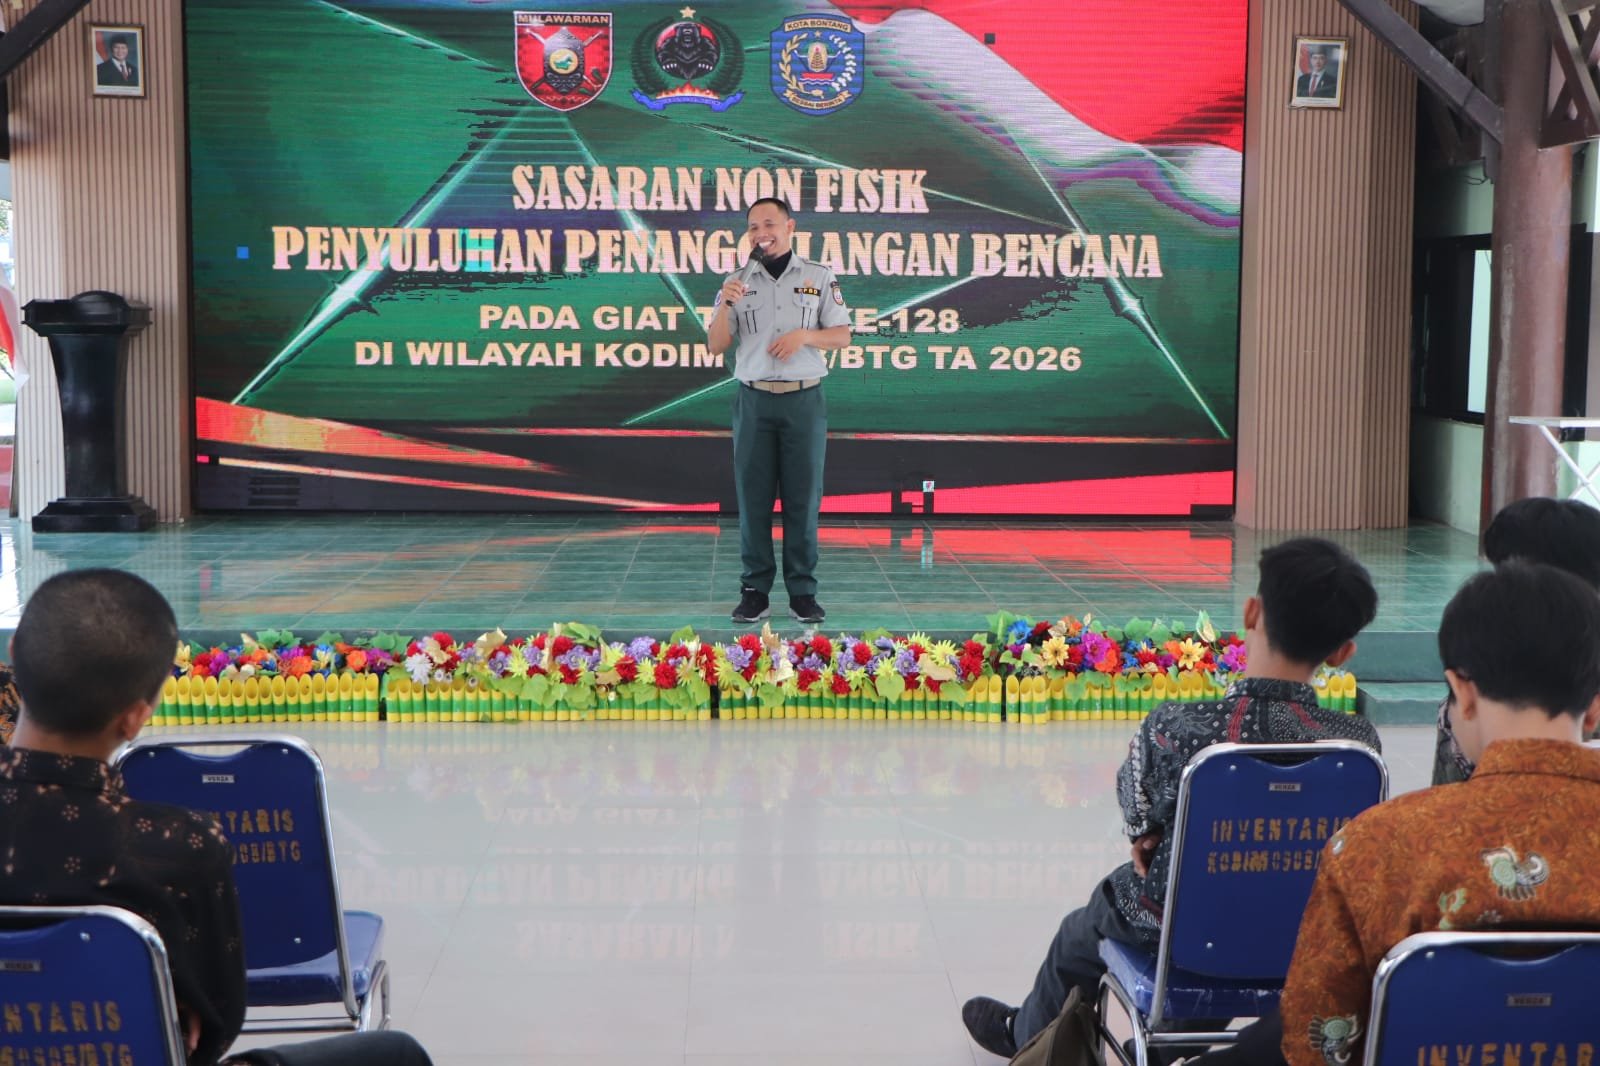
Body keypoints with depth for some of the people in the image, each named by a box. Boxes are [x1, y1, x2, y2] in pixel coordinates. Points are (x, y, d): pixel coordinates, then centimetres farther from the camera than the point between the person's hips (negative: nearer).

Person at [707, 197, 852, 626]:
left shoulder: (819, 277, 6)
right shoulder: (738, 282, 7)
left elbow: (843, 335, 5)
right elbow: (716, 347, 4)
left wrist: (804, 335, -12)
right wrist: (725, 306, -13)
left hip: (804, 400, -1)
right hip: (753, 400, 1)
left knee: (803, 497, 1)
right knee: (753, 497, 1)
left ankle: (802, 591, 7)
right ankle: (755, 590, 7)